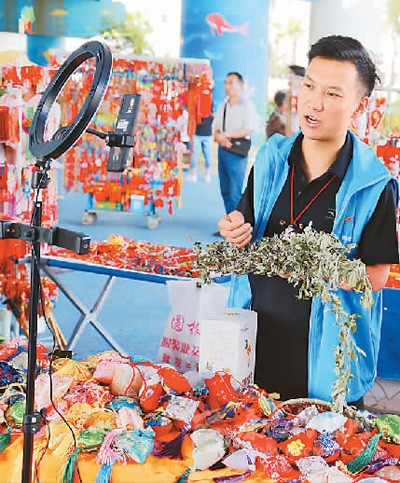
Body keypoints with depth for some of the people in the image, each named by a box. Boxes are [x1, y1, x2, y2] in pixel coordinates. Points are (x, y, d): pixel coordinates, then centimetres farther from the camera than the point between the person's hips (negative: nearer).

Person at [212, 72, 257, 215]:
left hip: (237, 152, -7)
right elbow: (215, 129, 13)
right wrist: (219, 138, -10)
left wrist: (225, 134, -14)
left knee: (235, 193, -9)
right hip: (222, 149, 7)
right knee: (225, 190, 11)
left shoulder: (247, 105, -4)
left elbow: (248, 129, -14)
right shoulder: (222, 107, 15)